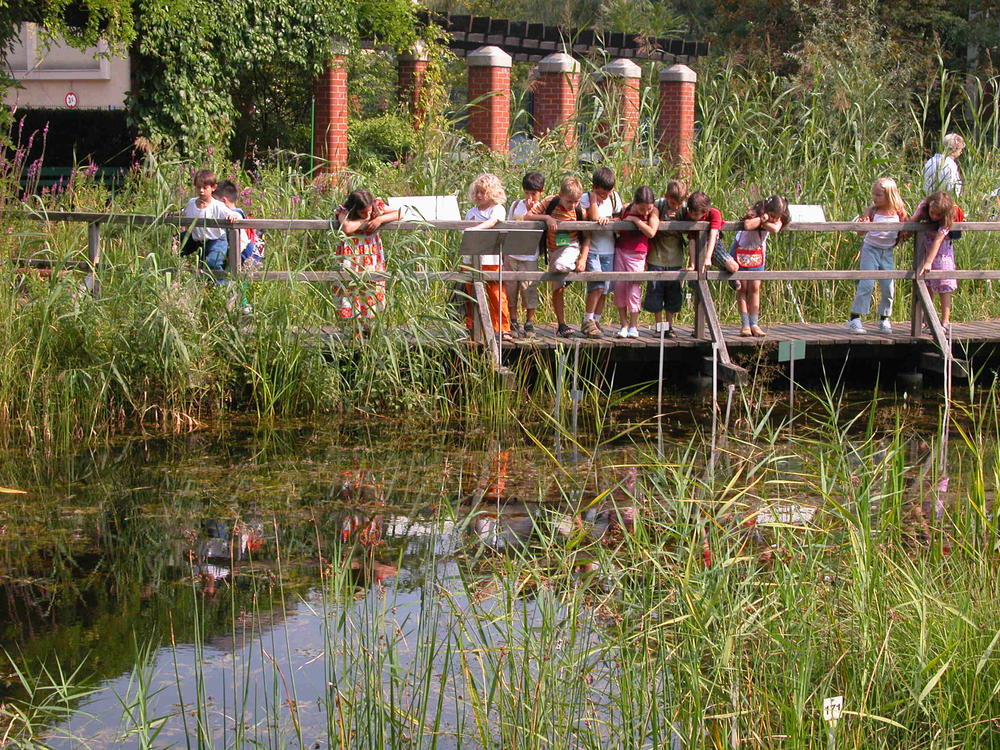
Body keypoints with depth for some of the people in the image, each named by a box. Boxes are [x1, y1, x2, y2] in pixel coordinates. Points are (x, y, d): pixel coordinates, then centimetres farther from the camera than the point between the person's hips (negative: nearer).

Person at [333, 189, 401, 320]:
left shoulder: (377, 206, -5)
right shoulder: (344, 212, -15)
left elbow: (399, 214, -4)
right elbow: (347, 228, -36)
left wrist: (380, 219, -19)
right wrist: (365, 220, -22)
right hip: (351, 256, -3)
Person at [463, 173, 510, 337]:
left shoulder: (498, 209, 1)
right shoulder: (471, 212, 18)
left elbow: (492, 222, -19)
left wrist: (475, 228, -34)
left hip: (491, 260, -5)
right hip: (472, 259, 5)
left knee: (497, 295, -6)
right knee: (471, 295, 6)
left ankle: (503, 329, -2)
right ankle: (471, 328, 15)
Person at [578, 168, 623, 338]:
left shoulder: (614, 197, 7)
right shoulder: (586, 198, -6)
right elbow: (594, 218, -18)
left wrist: (607, 219, -10)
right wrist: (594, 198, -16)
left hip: (609, 249, 5)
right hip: (591, 249, -5)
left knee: (605, 288, 4)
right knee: (597, 285, -17)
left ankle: (596, 321, 15)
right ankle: (587, 322, -8)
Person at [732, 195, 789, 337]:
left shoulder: (777, 218, -13)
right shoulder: (753, 213, -26)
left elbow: (775, 229, -35)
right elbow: (747, 226, -48)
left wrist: (763, 222, -34)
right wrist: (762, 219, -37)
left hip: (758, 252, 3)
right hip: (741, 250, -3)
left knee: (754, 288, -1)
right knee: (742, 288, -3)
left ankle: (754, 324, 1)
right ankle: (745, 324, -2)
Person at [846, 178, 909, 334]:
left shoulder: (900, 213, -4)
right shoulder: (872, 211, -10)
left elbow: (904, 232, 9)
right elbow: (861, 233, -13)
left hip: (887, 252, 3)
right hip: (870, 249, -3)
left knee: (888, 287, 4)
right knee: (866, 284, -10)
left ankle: (884, 319, 21)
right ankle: (855, 318, -6)